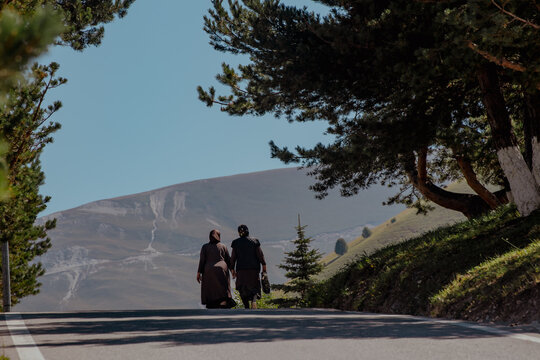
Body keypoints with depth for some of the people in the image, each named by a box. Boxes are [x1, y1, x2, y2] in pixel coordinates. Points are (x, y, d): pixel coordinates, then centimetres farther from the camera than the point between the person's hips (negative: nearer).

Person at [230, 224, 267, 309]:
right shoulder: (254, 241, 1)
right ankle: (254, 301, -20)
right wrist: (264, 267, 1)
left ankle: (246, 307, 3)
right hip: (254, 268, 0)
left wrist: (232, 269, 9)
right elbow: (260, 255, -3)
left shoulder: (236, 243, 1)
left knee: (243, 289, 11)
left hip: (241, 269, 0)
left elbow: (233, 257, 1)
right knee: (254, 287, 9)